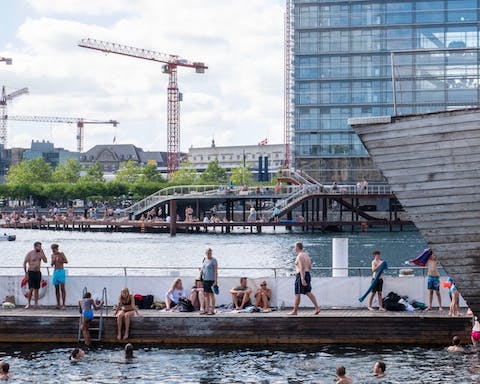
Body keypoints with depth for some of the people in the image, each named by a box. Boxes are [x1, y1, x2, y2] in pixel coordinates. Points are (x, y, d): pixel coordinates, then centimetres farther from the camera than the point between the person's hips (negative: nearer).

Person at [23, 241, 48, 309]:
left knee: (36, 289, 5)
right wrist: (26, 273, -10)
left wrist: (42, 252, -12)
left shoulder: (40, 253, 6)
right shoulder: (29, 254, -7)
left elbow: (45, 261, -5)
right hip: (31, 273, -5)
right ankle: (28, 304, -4)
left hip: (38, 273, 5)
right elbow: (24, 263, -5)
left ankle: (36, 304, 8)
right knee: (31, 289, -12)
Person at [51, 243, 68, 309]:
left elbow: (66, 261, -12)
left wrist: (59, 261, -22)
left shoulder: (61, 254, -2)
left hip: (61, 271, -5)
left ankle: (63, 304, -9)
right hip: (55, 272, 5)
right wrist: (53, 261, -7)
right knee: (57, 289, 5)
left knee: (62, 289, -9)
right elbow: (52, 264, 13)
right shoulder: (53, 255, 13)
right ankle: (58, 304, 9)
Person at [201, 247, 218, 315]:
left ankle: (212, 310, -3)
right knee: (206, 294, 9)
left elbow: (216, 271, -11)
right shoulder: (204, 259, 14)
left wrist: (215, 280, -16)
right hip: (205, 279, 7)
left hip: (211, 279, -7)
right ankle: (206, 310, 14)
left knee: (211, 294, -5)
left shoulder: (213, 260, -7)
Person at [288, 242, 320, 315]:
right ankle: (317, 308, 0)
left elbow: (302, 268, -22)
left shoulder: (300, 256, -14)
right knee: (308, 292, 9)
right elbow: (310, 266, 19)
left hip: (301, 275, -9)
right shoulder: (306, 255, 14)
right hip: (307, 274, 9)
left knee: (297, 294, 0)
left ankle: (295, 311, 6)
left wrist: (302, 279, -26)